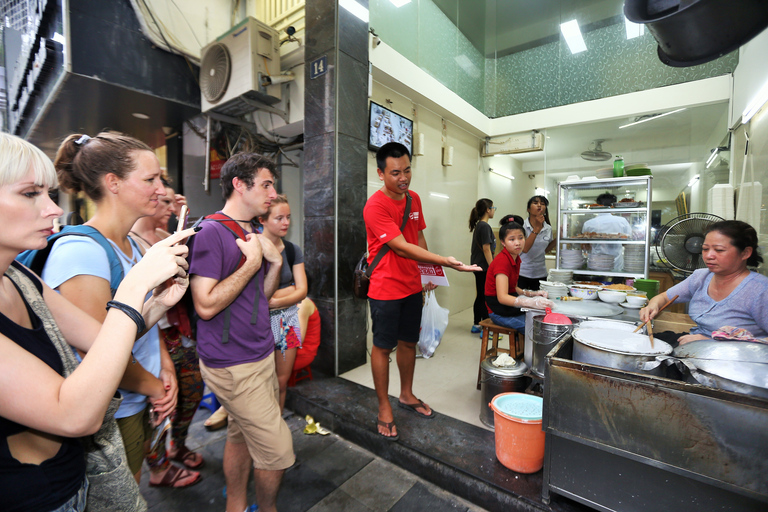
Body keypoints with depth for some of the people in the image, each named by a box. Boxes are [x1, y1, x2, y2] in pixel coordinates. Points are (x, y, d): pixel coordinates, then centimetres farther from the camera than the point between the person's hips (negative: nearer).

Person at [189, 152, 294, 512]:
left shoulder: (252, 233, 10)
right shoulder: (211, 232, -16)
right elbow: (206, 305, -22)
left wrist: (275, 261, -4)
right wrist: (251, 262, -19)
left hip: (261, 354, 8)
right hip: (233, 366, -8)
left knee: (241, 436, 22)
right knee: (277, 452, 3)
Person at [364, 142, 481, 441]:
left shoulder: (414, 199, 6)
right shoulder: (375, 206, -18)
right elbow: (402, 247, -25)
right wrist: (445, 261, -30)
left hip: (412, 286, 7)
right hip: (386, 289, -7)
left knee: (409, 342, 18)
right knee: (383, 346, 7)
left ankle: (407, 395, 38)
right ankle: (384, 407, 25)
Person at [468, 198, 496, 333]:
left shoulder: (478, 225, 14)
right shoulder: (485, 226, -15)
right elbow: (486, 249, -19)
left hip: (478, 267, 10)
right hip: (484, 268, -10)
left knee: (480, 296, 15)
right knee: (486, 297, -3)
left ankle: (476, 325, 24)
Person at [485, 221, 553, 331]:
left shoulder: (515, 259, 9)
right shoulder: (502, 261, -20)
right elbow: (502, 297, -30)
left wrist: (532, 294, 3)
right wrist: (531, 302, -40)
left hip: (511, 306, 9)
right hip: (500, 312, -9)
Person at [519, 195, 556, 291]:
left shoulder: (548, 229, 5)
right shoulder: (522, 225, -8)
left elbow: (545, 250, 16)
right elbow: (525, 249, -21)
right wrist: (537, 228, -21)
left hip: (540, 274, 4)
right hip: (522, 272, -4)